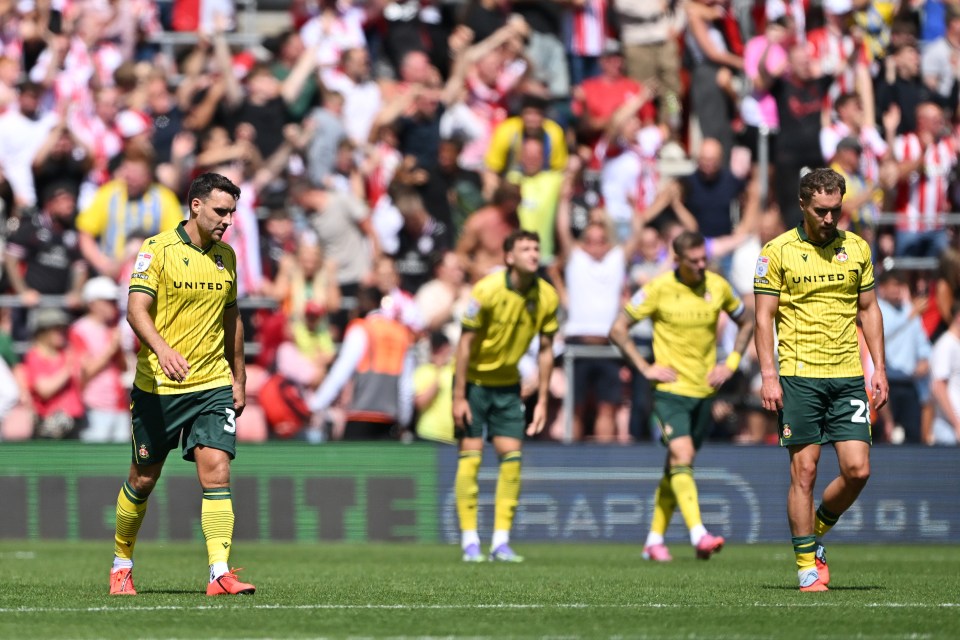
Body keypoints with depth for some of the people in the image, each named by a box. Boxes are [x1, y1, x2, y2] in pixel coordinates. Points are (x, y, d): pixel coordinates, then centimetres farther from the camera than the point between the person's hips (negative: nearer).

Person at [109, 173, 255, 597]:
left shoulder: (225, 257, 10)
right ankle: (121, 565, 27)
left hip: (214, 386, 3)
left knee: (216, 472, -12)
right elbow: (136, 310, -17)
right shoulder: (157, 250, -7)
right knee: (143, 479, 7)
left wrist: (239, 378, 18)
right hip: (157, 387, -3)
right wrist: (163, 350, -34)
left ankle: (220, 574, -17)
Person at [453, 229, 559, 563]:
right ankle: (470, 542, -3)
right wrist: (458, 397, -18)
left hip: (508, 384, 4)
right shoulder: (487, 291, -21)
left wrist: (542, 401, 0)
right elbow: (465, 343, -17)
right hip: (474, 381, -4)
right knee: (470, 456, -6)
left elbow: (545, 349, 2)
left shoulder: (547, 297, -8)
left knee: (512, 457, -2)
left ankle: (501, 542, 2)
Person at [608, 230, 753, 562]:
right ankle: (698, 535, -30)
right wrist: (645, 368, -8)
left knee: (677, 467, 10)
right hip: (670, 389, -4)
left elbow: (745, 323, 19)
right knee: (682, 457, -20)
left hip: (704, 390, 4)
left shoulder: (718, 286, 2)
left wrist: (731, 364, 7)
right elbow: (618, 329, -3)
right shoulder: (658, 289, -9)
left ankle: (655, 540, 20)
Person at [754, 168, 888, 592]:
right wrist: (768, 375, -10)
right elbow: (764, 317, -1)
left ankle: (817, 532, 21)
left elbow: (869, 309, 16)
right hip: (799, 377, -3)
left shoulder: (857, 249, 10)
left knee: (857, 470, -5)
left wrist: (879, 369, 9)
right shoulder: (777, 251, -1)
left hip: (848, 376, 3)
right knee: (804, 471, -4)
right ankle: (807, 565, 4)